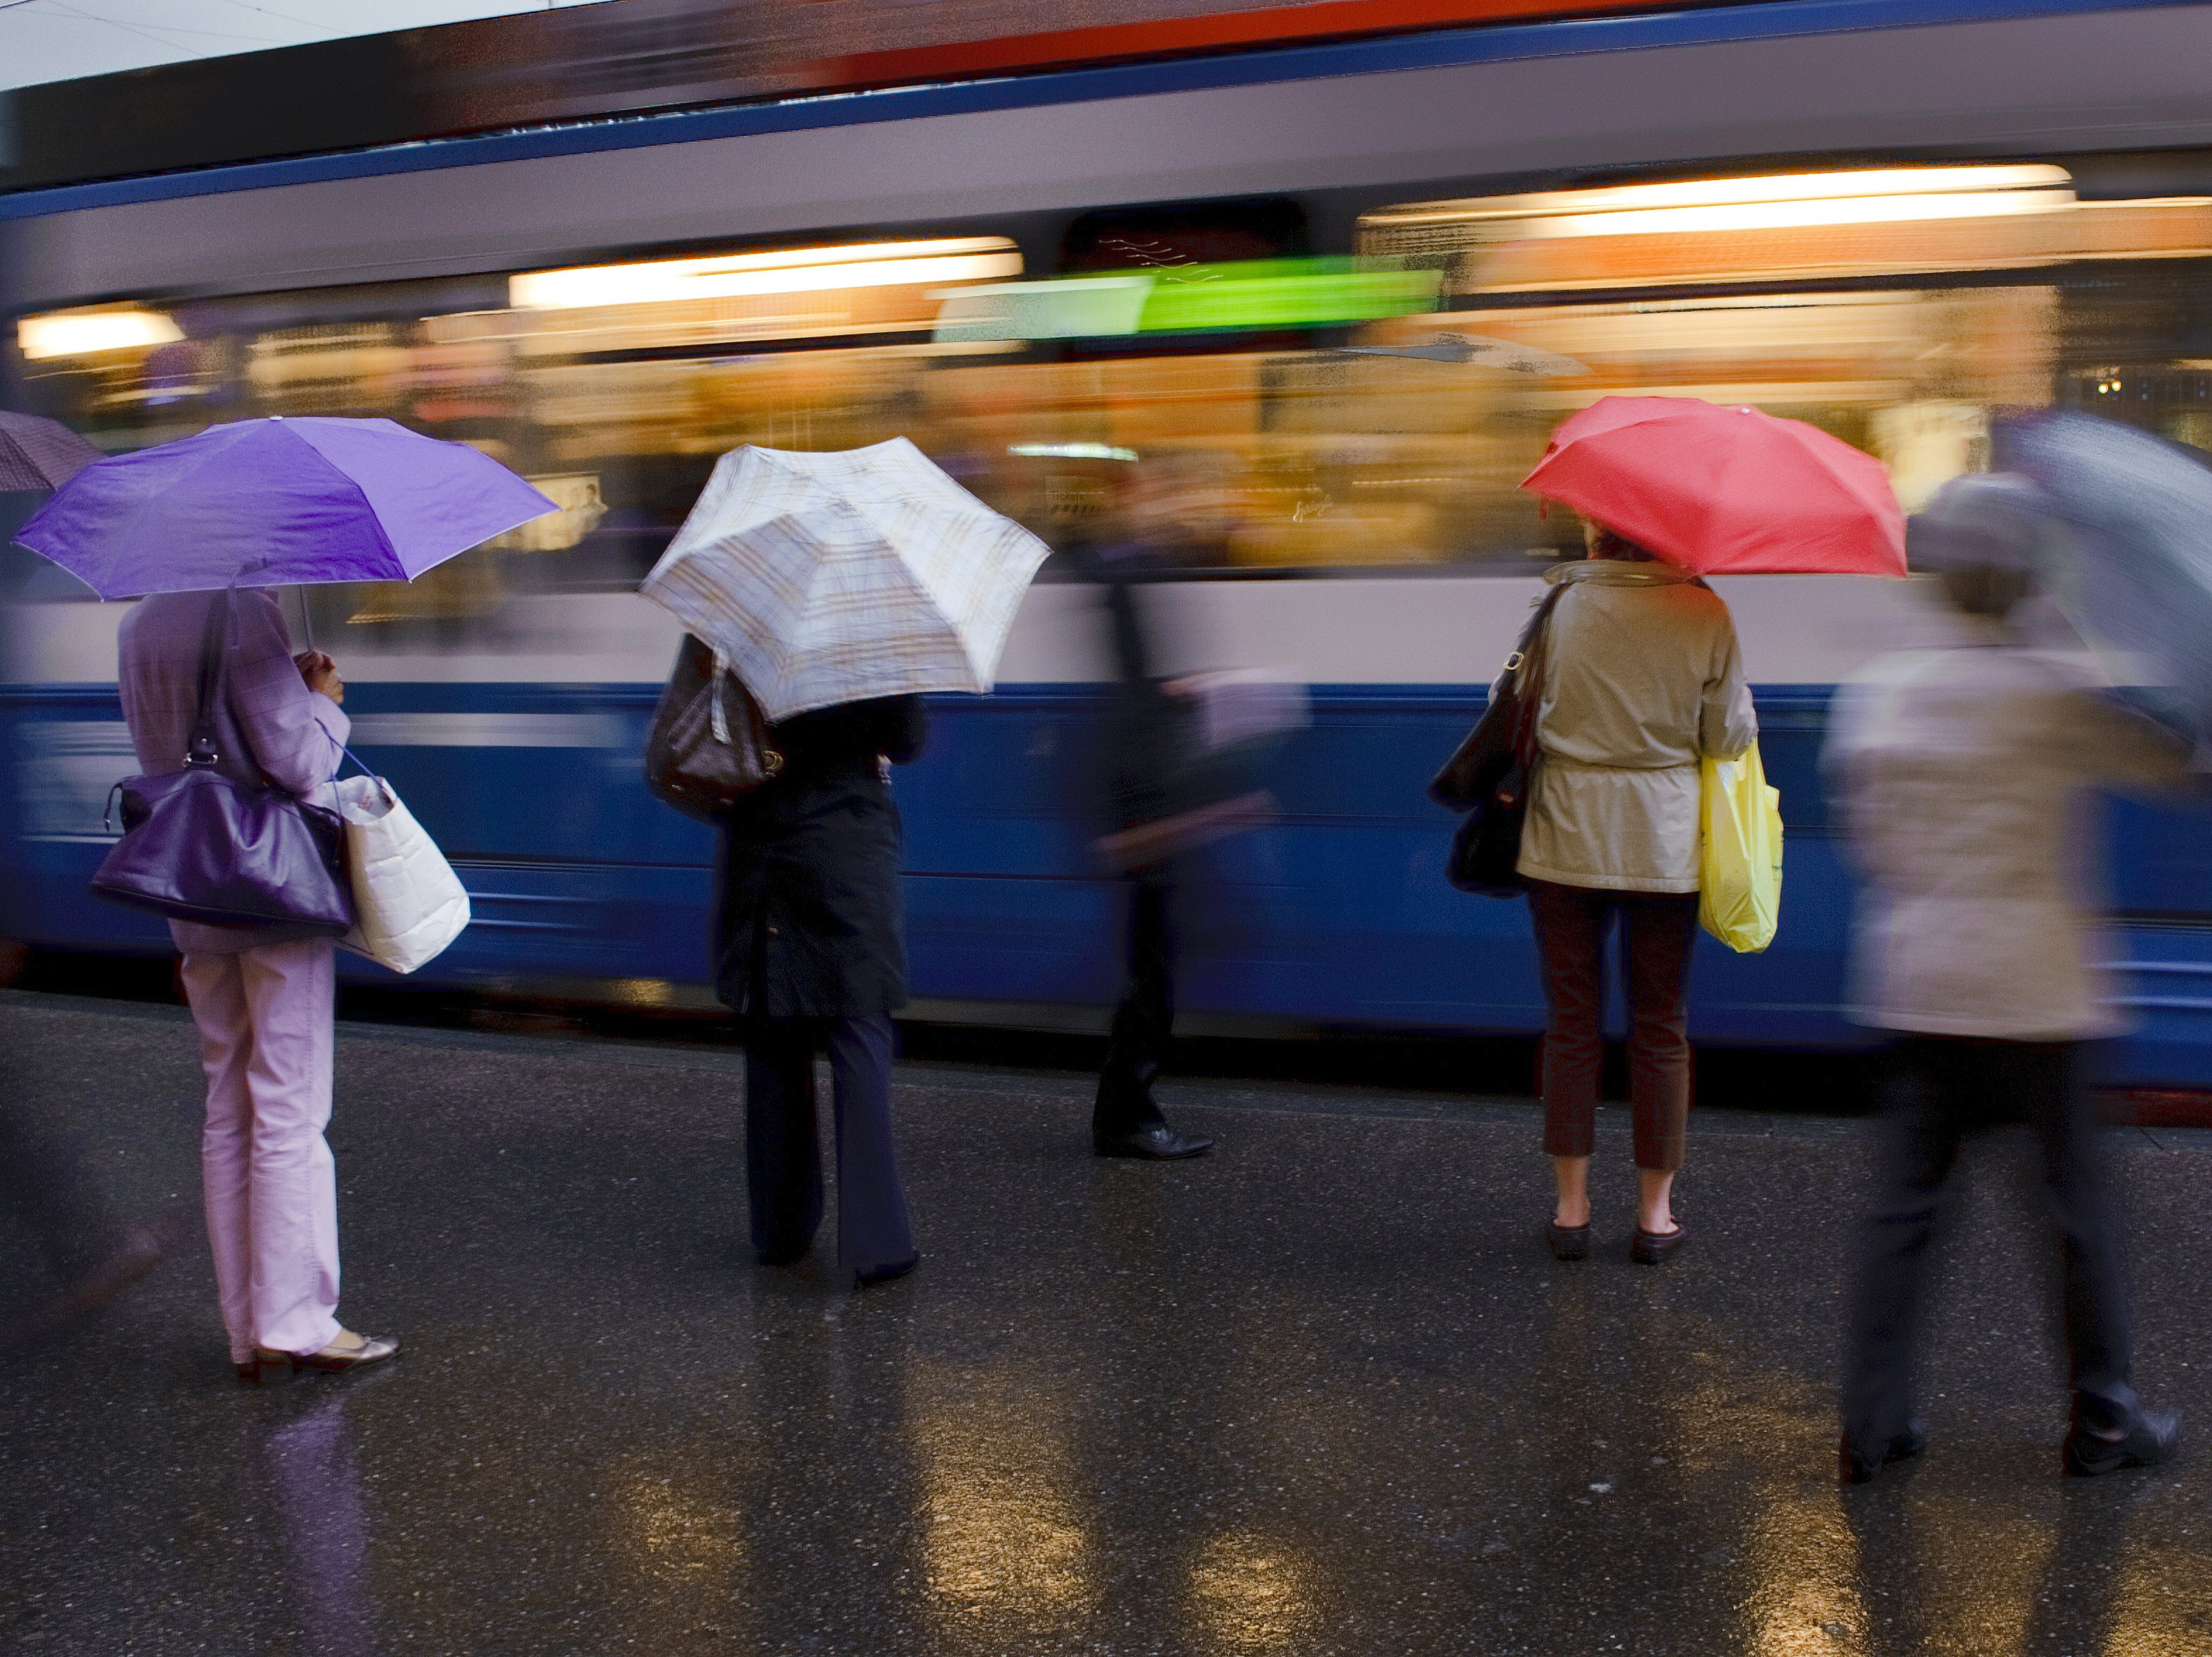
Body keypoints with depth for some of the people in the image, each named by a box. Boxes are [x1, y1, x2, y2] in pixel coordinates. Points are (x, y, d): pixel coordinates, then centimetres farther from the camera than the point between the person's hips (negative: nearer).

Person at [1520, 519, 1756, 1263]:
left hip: (1565, 839, 0)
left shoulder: (1554, 599, -7)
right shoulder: (1703, 611, -7)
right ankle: (1655, 1215, 17)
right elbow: (1729, 736, -2)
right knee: (1660, 1028, 11)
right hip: (1665, 843, 0)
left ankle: (1571, 1208, 15)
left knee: (1571, 1023, 10)